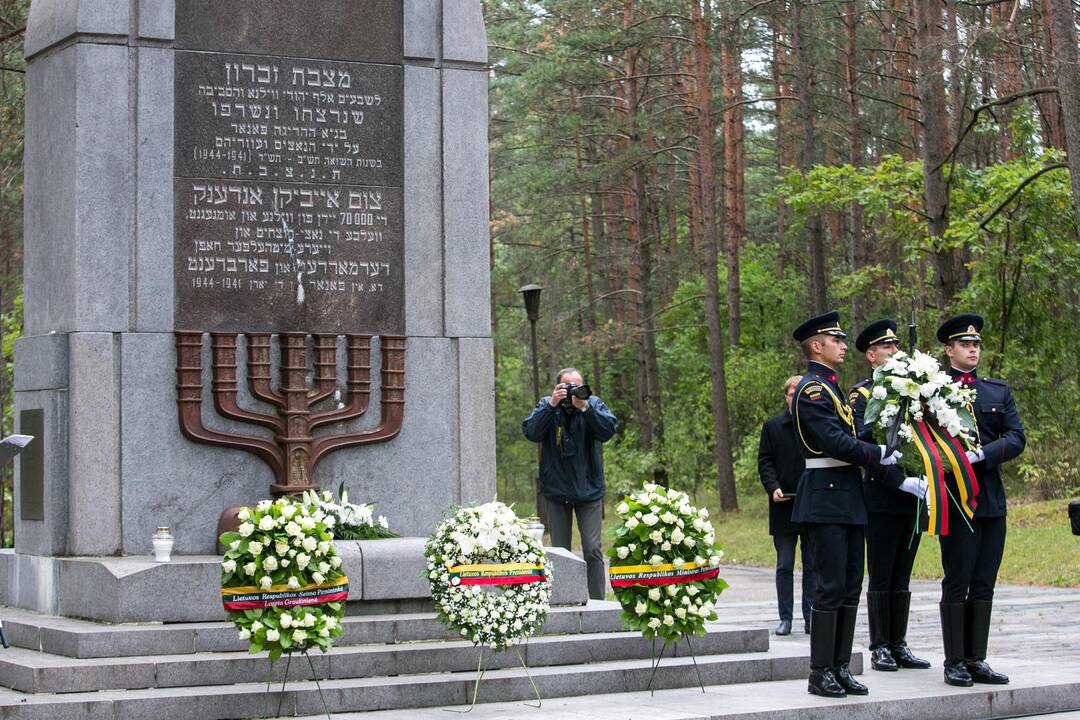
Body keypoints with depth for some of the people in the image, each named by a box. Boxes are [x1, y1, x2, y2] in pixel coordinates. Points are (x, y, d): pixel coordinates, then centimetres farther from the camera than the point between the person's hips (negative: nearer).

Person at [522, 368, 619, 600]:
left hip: (588, 490, -1)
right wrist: (552, 405, -23)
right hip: (556, 491, 1)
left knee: (592, 550, -4)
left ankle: (597, 604, 1)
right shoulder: (546, 405, 0)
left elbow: (608, 430, -15)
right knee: (560, 552, 6)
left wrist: (584, 408, -24)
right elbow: (531, 432, -15)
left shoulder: (593, 404, 0)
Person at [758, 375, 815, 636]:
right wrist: (773, 488, -11)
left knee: (812, 565, 4)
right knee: (784, 566, 3)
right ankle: (785, 618, 7)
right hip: (784, 505, 0)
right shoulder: (772, 426, 6)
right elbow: (765, 462, 4)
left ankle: (810, 617, 10)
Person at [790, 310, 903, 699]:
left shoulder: (833, 388, 19)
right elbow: (835, 441, -19)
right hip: (826, 498, -10)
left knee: (851, 587, 9)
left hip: (849, 499, 10)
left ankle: (841, 669, 13)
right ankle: (820, 674, -3)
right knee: (831, 586, -8)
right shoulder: (811, 390, -11)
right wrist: (879, 455, -10)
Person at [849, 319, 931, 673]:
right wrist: (902, 482, -21)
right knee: (881, 579, 0)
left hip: (913, 498, 6)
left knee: (902, 578, 10)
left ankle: (899, 646, 15)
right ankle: (880, 648, 6)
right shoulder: (860, 394, -5)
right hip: (881, 498, -6)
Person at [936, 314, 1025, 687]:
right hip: (955, 499, -5)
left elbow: (1016, 438, 4)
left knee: (984, 584, 7)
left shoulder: (999, 391, 13)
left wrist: (981, 454, -12)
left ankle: (977, 660, 13)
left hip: (992, 499, 5)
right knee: (957, 583, -3)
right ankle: (955, 663, 3)